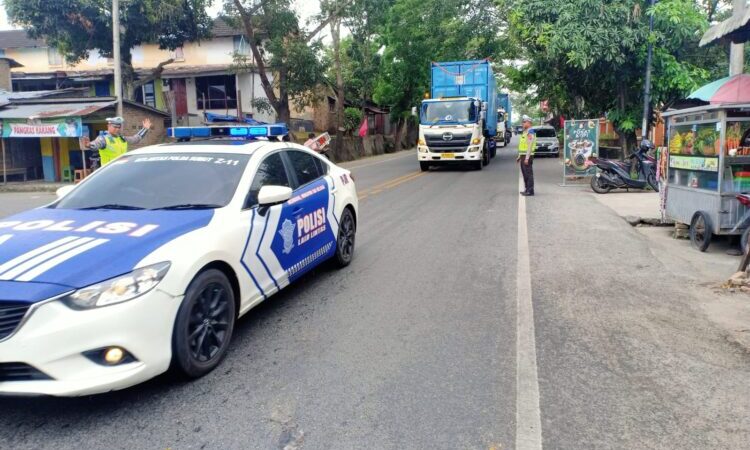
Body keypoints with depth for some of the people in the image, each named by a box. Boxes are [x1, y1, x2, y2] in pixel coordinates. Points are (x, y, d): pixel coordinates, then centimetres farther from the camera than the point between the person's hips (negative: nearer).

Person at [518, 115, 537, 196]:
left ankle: (530, 191, -6)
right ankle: (527, 189, 22)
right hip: (523, 156, 10)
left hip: (527, 156, -10)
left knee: (529, 173, -8)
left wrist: (527, 158, -24)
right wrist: (519, 156, 22)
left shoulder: (530, 132, -13)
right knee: (525, 173, 14)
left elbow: (530, 146, -20)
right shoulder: (524, 132, 18)